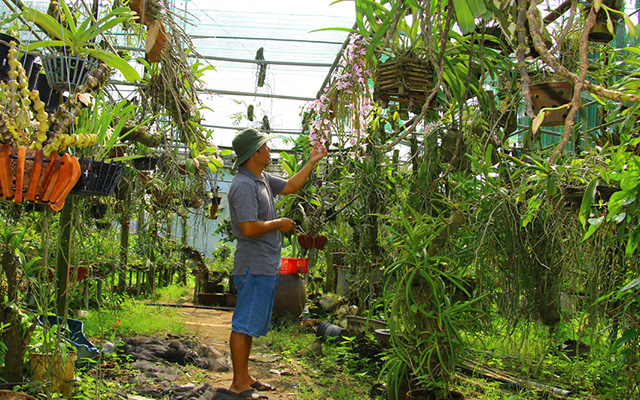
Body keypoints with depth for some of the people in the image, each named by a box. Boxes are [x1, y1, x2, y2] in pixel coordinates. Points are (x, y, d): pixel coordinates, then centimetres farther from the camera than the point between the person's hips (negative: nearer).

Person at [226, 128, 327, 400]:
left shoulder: (262, 179, 13)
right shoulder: (244, 185, -18)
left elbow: (289, 186, 29)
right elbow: (249, 228, -26)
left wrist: (312, 162, 26)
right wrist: (279, 224, -11)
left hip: (265, 264, 10)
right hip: (254, 265, -10)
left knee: (251, 324, 15)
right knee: (244, 324, -5)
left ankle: (245, 377, 24)